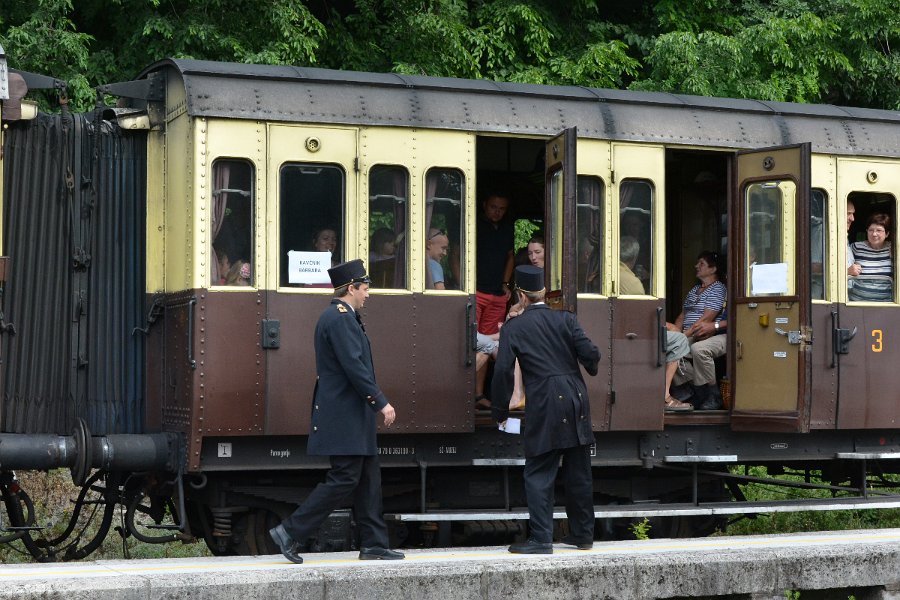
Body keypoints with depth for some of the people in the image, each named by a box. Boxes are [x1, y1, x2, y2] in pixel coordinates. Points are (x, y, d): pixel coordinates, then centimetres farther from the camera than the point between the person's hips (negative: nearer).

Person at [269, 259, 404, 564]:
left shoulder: (341, 316, 18)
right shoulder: (340, 317, -15)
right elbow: (354, 366, -22)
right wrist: (381, 402, -19)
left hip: (351, 415, 11)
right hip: (343, 416, -11)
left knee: (368, 479, 10)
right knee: (344, 479, -9)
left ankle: (373, 545, 12)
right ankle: (290, 533, -5)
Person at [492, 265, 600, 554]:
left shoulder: (513, 327, -1)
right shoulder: (565, 319, 5)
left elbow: (503, 371, -6)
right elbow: (590, 353, -4)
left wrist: (500, 412, 3)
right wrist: (591, 368, 19)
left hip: (544, 408, -4)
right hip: (577, 403, 4)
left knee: (539, 475, 1)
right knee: (579, 473, 13)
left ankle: (541, 539, -5)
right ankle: (583, 533, 23)